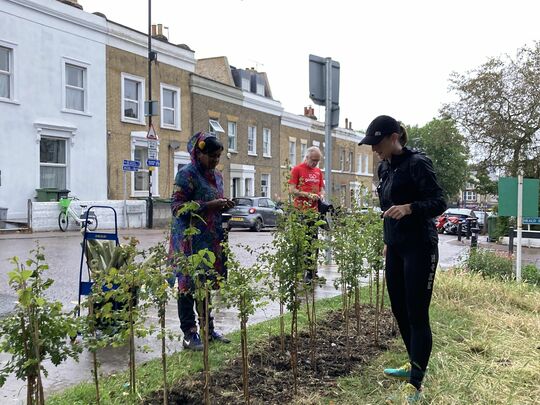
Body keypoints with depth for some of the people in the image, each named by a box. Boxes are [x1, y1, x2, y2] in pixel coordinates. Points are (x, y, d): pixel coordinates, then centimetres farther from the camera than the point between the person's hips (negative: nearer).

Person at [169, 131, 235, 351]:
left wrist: (223, 206, 2)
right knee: (188, 285, 0)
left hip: (211, 240, 7)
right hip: (190, 240, -7)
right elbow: (177, 207, -14)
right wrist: (210, 205, -20)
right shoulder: (187, 174, -9)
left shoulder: (216, 175, 14)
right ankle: (189, 334, 8)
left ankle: (208, 328, 23)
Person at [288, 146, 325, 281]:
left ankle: (312, 271, 15)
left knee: (313, 242, 8)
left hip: (315, 211, 6)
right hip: (301, 212, -6)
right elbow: (292, 190, -6)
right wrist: (308, 195, -14)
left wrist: (321, 195, 3)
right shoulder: (297, 169, -1)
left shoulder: (318, 171, 17)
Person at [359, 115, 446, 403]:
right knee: (399, 309, 15)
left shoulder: (417, 163, -13)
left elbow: (439, 203, -17)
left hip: (419, 248, -8)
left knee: (417, 314, -5)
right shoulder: (384, 168, 11)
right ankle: (414, 365, 33)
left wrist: (409, 208, -33)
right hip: (395, 247, 8)